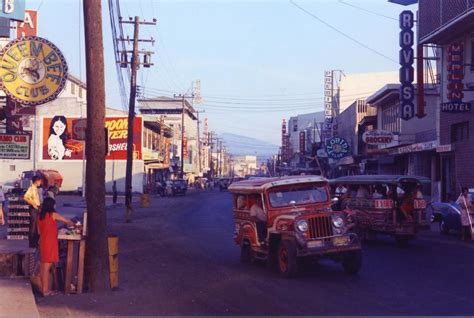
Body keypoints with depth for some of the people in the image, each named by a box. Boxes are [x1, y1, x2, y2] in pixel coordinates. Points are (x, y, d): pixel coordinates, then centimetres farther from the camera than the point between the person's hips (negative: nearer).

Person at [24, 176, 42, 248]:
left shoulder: (36, 189, 14)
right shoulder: (31, 188, -13)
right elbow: (25, 197, -23)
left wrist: (40, 205, 10)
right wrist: (33, 204, -21)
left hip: (37, 208, 9)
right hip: (33, 209, -9)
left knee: (37, 226, 12)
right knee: (33, 226, -5)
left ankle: (35, 242, 20)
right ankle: (31, 243, 1)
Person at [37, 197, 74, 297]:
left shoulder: (40, 216, 10)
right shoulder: (53, 214, -8)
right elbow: (67, 221, 1)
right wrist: (72, 224, 22)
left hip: (43, 242, 7)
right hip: (50, 243, -7)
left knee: (43, 266, 12)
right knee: (47, 266, -6)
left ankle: (43, 288, 20)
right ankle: (46, 290, -4)